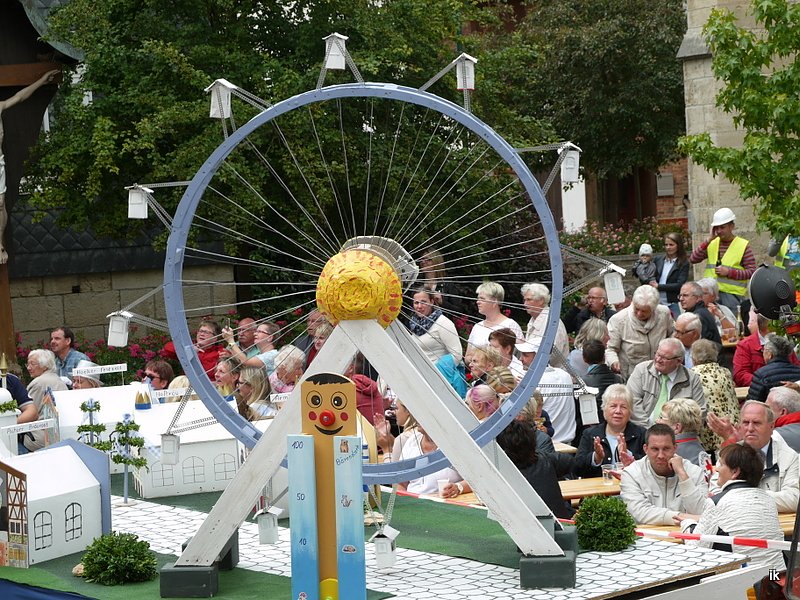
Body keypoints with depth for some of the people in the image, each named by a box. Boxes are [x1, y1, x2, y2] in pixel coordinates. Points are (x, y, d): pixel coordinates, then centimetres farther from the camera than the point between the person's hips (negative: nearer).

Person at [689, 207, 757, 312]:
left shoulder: (743, 245, 0)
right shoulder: (712, 244, 12)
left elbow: (751, 272, -4)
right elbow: (693, 259, 1)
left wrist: (729, 272, -14)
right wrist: (708, 240, -5)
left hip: (732, 293, -4)